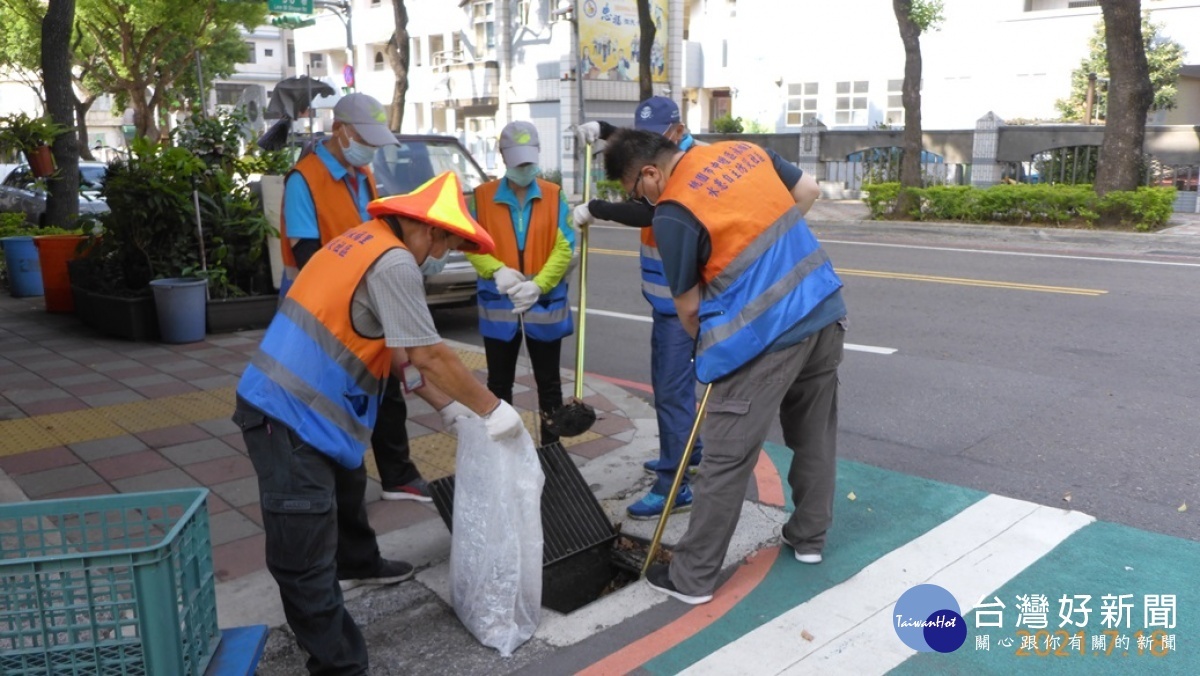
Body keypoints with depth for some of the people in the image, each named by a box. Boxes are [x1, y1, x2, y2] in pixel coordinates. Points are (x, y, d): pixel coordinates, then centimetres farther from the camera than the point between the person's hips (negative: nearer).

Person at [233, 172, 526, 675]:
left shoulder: (366, 241, 12)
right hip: (288, 415, -11)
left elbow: (396, 349, 16)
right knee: (305, 561, -5)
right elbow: (429, 356, -17)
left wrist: (446, 403, 18)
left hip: (294, 402, 11)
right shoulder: (394, 262, -19)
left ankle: (358, 562, 57)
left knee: (346, 490, 33)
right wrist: (492, 408, -5)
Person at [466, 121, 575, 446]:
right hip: (498, 304, 1)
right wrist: (497, 270, -22)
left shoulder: (554, 195, -1)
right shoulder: (482, 196, 0)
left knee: (548, 382, 10)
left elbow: (565, 248, -7)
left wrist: (538, 285, -20)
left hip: (545, 304, 0)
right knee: (499, 383, 11)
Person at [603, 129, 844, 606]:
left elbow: (688, 307, -4)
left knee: (726, 458, 0)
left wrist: (706, 343, 14)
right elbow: (806, 192, 19)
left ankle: (692, 577, 11)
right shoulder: (743, 149, 8)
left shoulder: (673, 214, -12)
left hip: (764, 334, -8)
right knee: (815, 433, 21)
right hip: (825, 307, 8)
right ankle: (809, 536, 37)